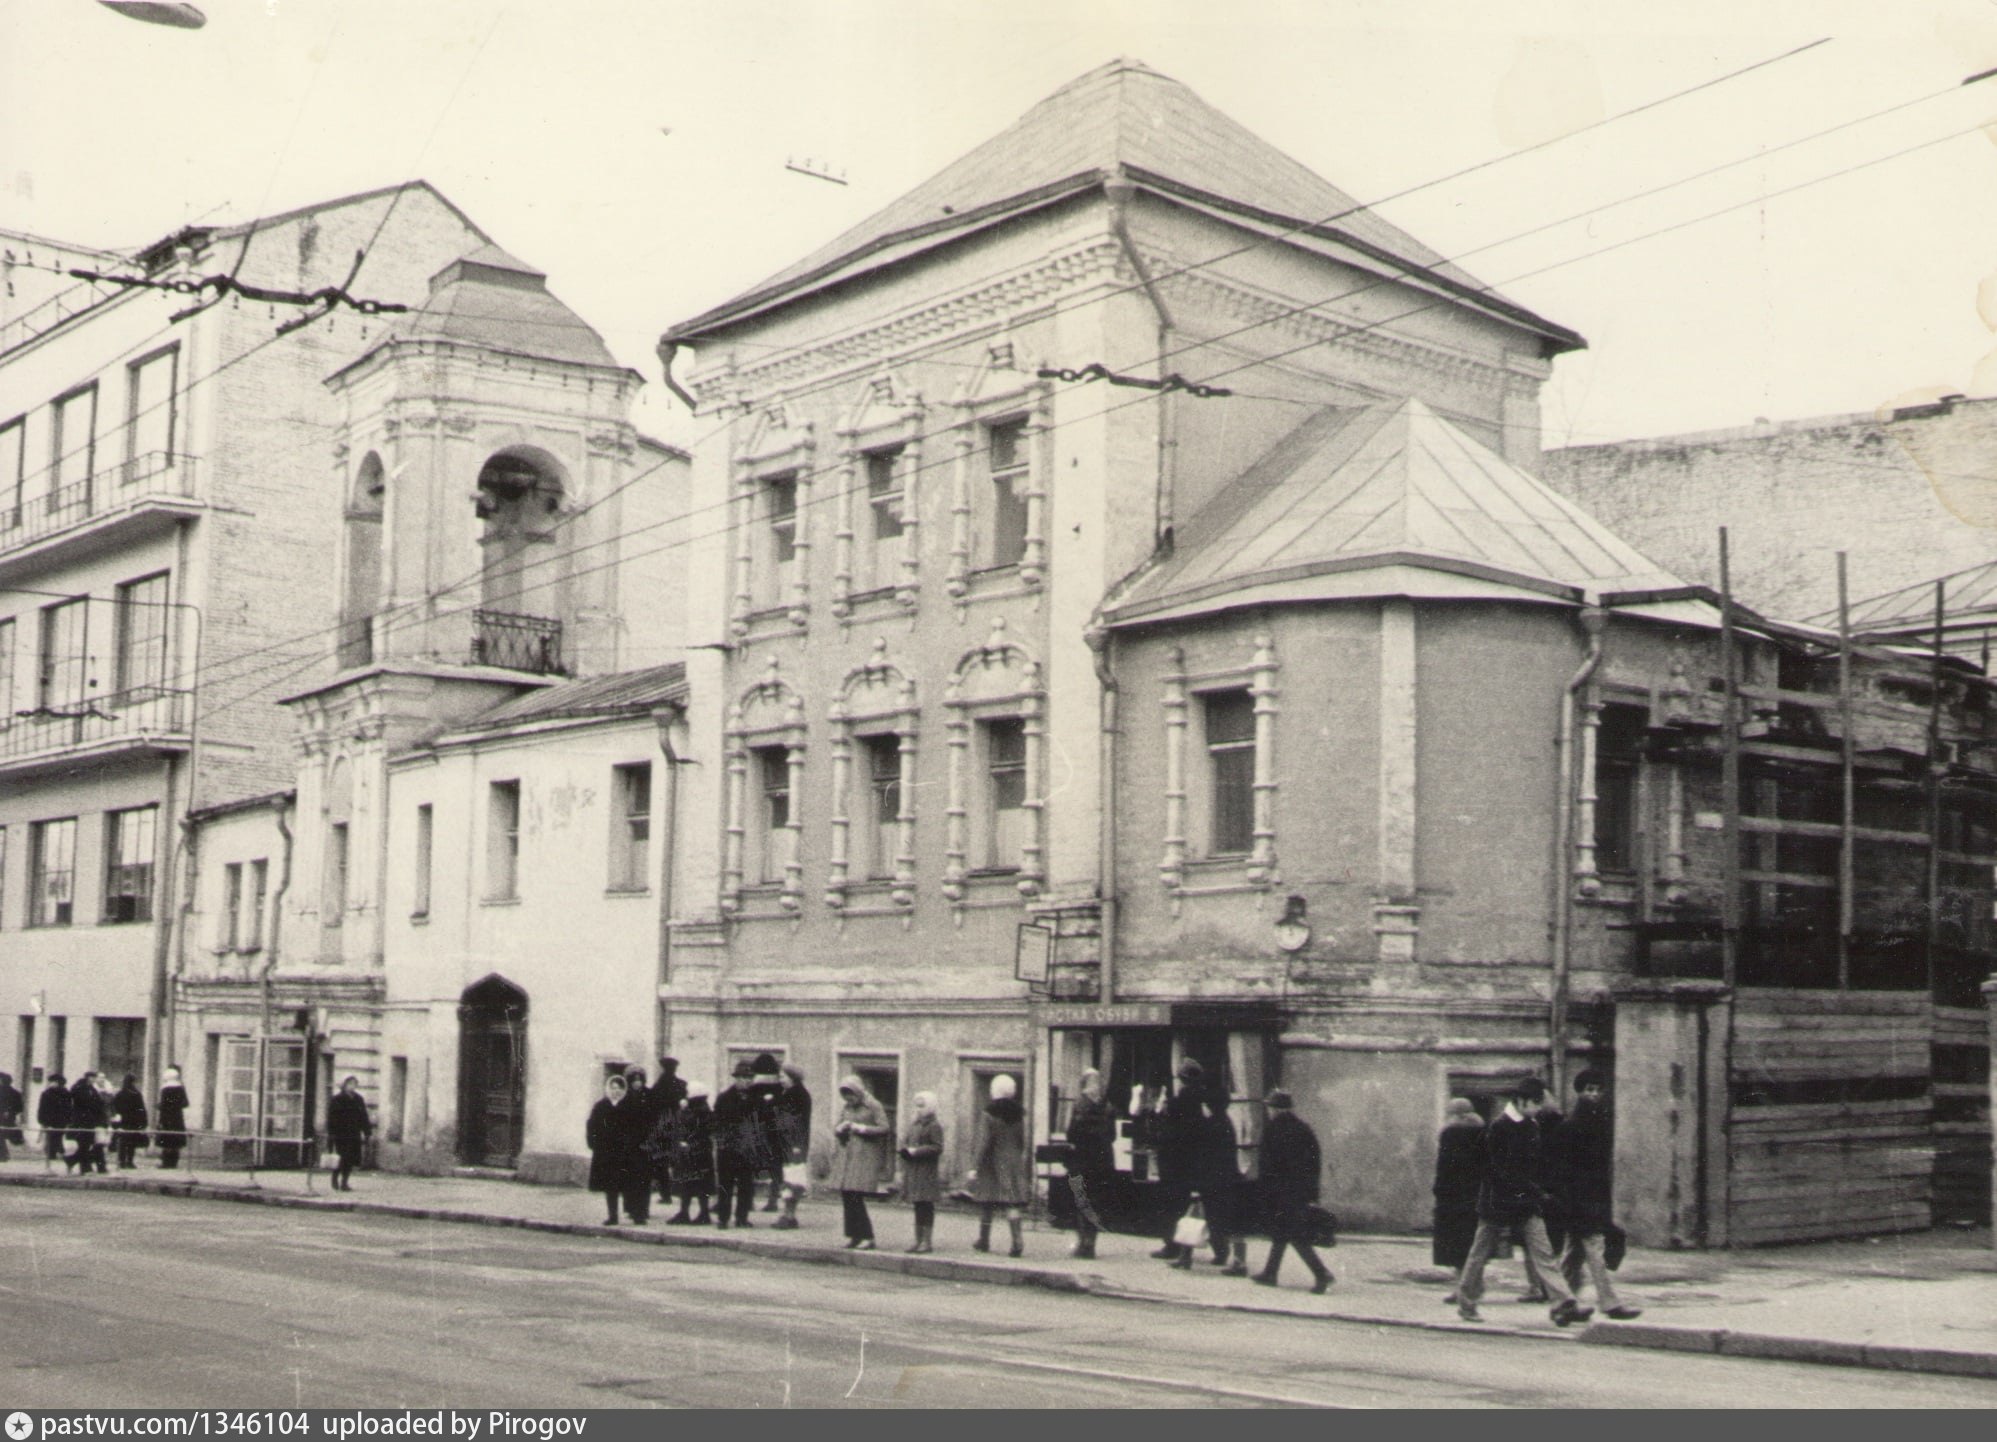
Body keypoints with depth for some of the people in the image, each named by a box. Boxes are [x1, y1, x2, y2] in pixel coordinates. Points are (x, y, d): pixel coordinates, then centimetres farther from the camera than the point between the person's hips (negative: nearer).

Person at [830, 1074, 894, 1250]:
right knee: (846, 1198, 1)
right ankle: (853, 1236, 9)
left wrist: (862, 1128, -14)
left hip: (865, 1156, -6)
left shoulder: (874, 1107, -2)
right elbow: (835, 1132, 21)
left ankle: (868, 1237, -6)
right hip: (847, 1155, 6)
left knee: (856, 1199, -12)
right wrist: (840, 1129, -2)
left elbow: (884, 1129, -9)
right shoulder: (847, 1109, 16)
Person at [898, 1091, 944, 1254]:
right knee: (918, 1206, 11)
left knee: (926, 1206, -6)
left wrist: (916, 1151, -20)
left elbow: (937, 1147, -16)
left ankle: (928, 1241, -3)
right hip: (913, 1171, 8)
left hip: (927, 1171, -8)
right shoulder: (914, 1123, 17)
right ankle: (919, 1240, 16)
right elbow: (907, 1141, 25)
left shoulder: (934, 1125, -9)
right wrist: (905, 1149, 3)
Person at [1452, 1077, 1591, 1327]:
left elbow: (1538, 1163, 16)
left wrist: (1540, 1191, 2)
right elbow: (1501, 1170, -19)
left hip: (1528, 1203, 6)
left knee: (1543, 1254, -4)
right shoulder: (1499, 1127, -15)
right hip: (1498, 1202, -6)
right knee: (1480, 1253, 7)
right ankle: (1466, 1303, 21)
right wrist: (1534, 1190, -18)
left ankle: (1564, 1306, -11)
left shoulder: (1532, 1127, 8)